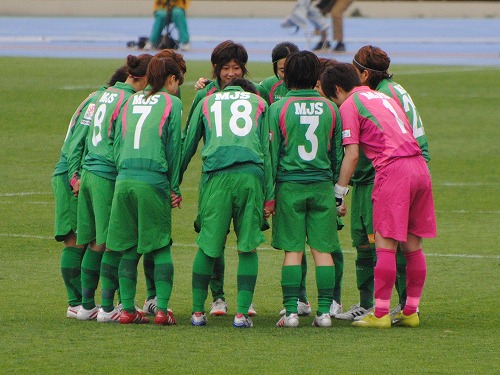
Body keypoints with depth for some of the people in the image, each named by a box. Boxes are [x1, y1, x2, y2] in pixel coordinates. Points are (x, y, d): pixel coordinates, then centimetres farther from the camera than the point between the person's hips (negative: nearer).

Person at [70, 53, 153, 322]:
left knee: (95, 244, 12)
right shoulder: (128, 101, -11)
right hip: (109, 177, -8)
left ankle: (87, 306, 15)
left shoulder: (107, 94, 14)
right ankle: (107, 308, -2)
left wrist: (81, 175, 24)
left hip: (89, 173, 8)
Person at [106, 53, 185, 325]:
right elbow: (174, 147, 1)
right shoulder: (172, 103, 4)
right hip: (154, 180, -4)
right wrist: (175, 188, 5)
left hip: (124, 179, 4)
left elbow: (118, 143, 15)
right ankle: (162, 309, -5)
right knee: (160, 246, 2)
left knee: (129, 248, 10)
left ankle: (127, 308, 8)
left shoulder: (131, 102, 18)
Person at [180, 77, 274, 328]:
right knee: (248, 247, 4)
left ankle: (198, 312, 11)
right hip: (251, 175, 0)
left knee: (208, 246, 7)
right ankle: (242, 313, -1)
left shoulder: (206, 103, 23)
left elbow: (188, 145, 21)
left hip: (217, 176, 0)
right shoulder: (258, 103, 21)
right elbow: (267, 150, 15)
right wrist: (269, 194, 14)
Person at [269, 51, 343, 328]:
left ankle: (291, 311, -2)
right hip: (322, 185, 2)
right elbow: (337, 152, 10)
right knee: (323, 250, 4)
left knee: (293, 251, 1)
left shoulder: (278, 108, -4)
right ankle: (324, 311, 0)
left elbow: (272, 151, -2)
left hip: (290, 184, -2)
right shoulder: (330, 109, 4)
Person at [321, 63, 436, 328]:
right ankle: (411, 312, 15)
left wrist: (338, 193, 1)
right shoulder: (384, 97, 25)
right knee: (412, 244, 11)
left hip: (392, 168, -7)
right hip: (419, 166, 7)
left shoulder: (349, 105, 2)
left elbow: (352, 155, -5)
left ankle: (380, 314, -7)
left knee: (385, 244, -6)